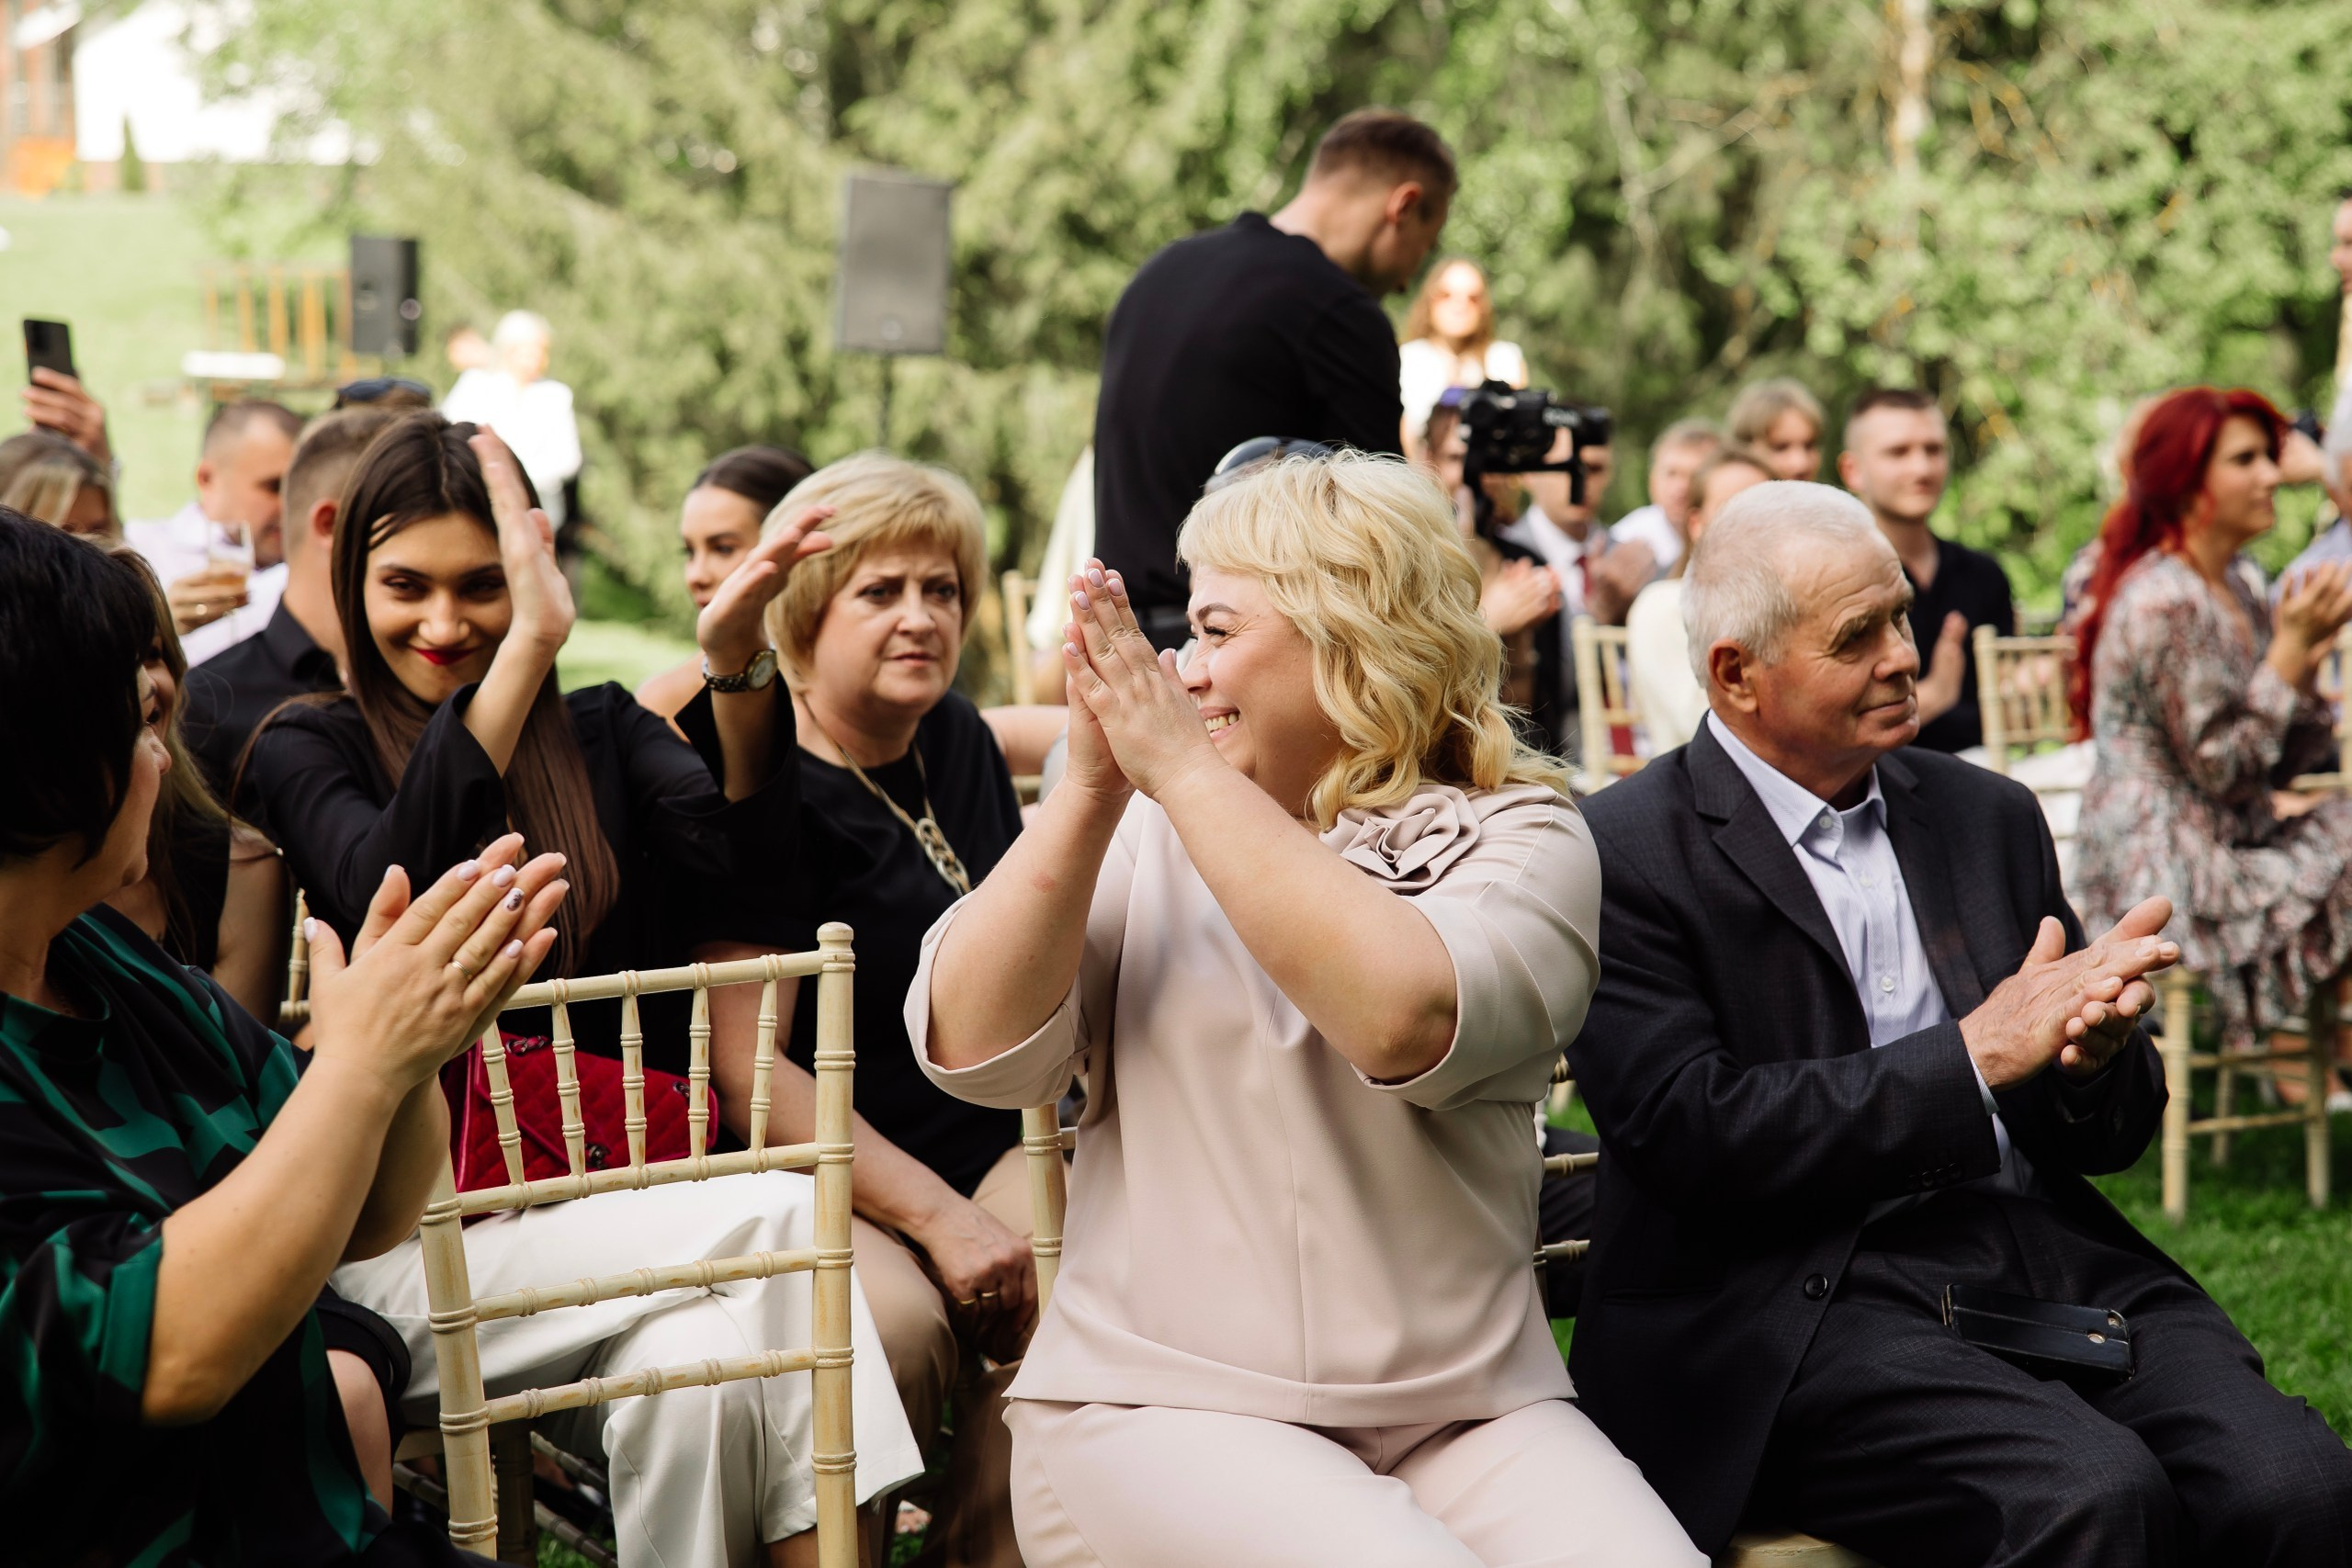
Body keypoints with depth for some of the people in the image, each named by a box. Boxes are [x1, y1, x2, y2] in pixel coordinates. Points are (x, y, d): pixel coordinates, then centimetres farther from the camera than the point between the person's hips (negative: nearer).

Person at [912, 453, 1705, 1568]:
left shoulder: (1517, 838, 4)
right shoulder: (1147, 837, 10)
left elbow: (1404, 1017, -18)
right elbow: (974, 1049, -2)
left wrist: (1185, 768, -17)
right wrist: (1092, 787, -9)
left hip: (1462, 1417, 1)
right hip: (1158, 1408, 0)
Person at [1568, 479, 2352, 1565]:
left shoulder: (1988, 815, 18)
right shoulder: (1625, 855, 0)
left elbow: (2116, 1136, 19)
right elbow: (1689, 1134, -12)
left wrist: (2093, 1056, -6)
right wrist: (1975, 1052, -12)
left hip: (2046, 1255, 6)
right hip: (1803, 1297, -5)